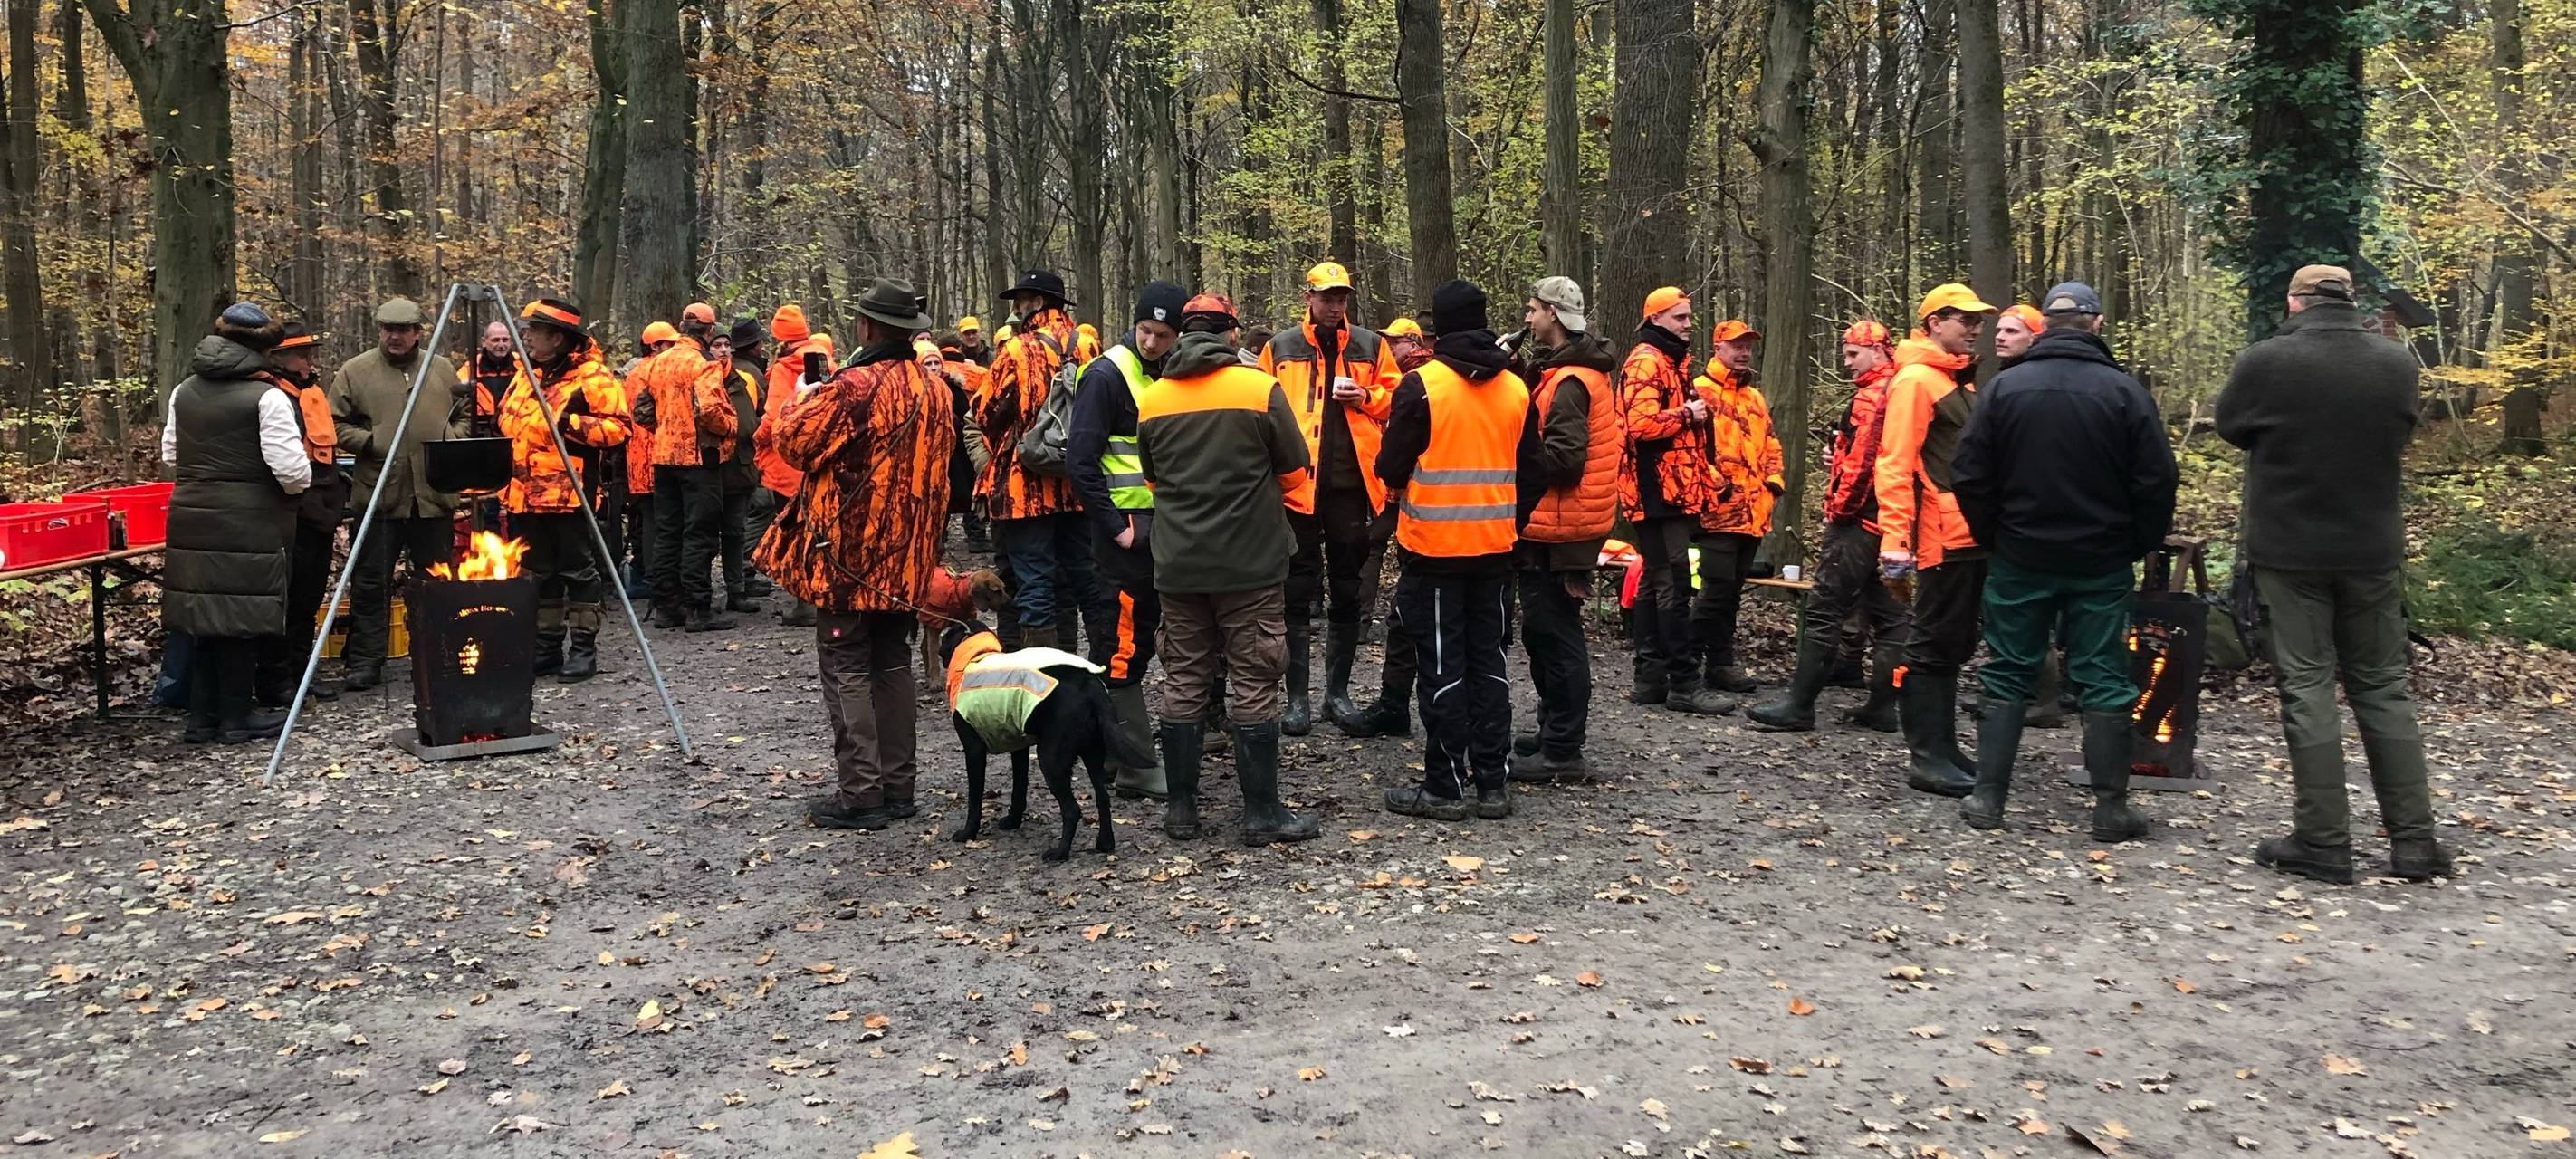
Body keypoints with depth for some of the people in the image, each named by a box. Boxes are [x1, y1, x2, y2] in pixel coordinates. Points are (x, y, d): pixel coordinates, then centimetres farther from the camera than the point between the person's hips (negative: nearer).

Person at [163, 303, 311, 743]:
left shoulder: (184, 393, 10)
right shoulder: (267, 398, -12)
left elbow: (171, 455, 19)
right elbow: (292, 469, -17)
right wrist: (298, 482, 4)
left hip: (193, 520, 6)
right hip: (248, 523, -6)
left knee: (207, 617, 13)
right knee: (241, 619, 1)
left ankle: (202, 716, 18)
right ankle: (236, 718, 9)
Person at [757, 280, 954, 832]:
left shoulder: (853, 386, -17)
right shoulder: (935, 390, 7)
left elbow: (792, 441, -11)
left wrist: (801, 400, 6)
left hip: (848, 549, -7)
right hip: (906, 554, 7)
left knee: (847, 667, -1)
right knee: (893, 663, 14)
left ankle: (860, 794, -1)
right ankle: (897, 786, 18)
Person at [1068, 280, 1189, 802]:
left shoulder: (1173, 375, 12)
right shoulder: (1107, 376, -11)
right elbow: (1080, 460, -16)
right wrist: (1113, 525, -17)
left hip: (1163, 523, 8)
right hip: (1126, 526, -8)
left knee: (1141, 636, 14)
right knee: (1125, 643, -5)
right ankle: (1136, 764, -1)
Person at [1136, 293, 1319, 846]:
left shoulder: (1152, 397, 3)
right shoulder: (1260, 387, -8)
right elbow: (1296, 472, -1)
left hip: (1177, 563, 3)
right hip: (1251, 561, -3)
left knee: (1183, 682, 10)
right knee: (1253, 684, 2)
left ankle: (1181, 808, 14)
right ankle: (1262, 811, 6)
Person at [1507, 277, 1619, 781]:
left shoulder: (1569, 382, -17)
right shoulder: (1566, 372, 16)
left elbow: (1561, 458, -24)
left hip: (1556, 530, -10)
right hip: (1556, 527, 10)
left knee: (1555, 636, -5)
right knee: (1545, 633, 18)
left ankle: (1562, 752, 0)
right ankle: (1554, 732, 28)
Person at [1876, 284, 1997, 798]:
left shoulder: (1960, 381, 20)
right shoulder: (1916, 379, -9)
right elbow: (1895, 464, -17)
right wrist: (1895, 539, -23)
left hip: (1973, 537, 9)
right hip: (1944, 539, -9)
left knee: (1953, 647, 14)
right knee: (1934, 648, -5)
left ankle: (1943, 749, 22)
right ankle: (1930, 760, -1)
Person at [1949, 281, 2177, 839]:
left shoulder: (2003, 387, -3)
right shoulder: (2124, 390, -6)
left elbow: (1969, 477, -3)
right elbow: (2156, 480, -5)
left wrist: (1992, 536, 10)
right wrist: (2139, 544, 8)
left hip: (2019, 561, 1)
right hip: (2102, 564, -1)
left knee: (2006, 676, 9)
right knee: (2103, 680, 6)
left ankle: (1988, 798, 9)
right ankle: (2111, 807, 9)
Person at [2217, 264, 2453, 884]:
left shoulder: (2265, 362, -14)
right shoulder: (2397, 363, -3)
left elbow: (2230, 427, 2)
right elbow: (2399, 436, 12)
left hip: (2290, 548, -3)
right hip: (2373, 549, 3)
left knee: (2307, 687, 3)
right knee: (2383, 687, 12)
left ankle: (2323, 841, 4)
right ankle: (2414, 839, 14)